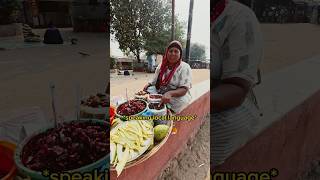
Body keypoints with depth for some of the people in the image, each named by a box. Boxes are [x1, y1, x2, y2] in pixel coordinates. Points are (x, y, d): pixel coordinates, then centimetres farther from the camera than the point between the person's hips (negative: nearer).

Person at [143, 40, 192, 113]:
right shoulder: (161, 66, 7)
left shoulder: (185, 67, -10)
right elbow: (154, 80, 17)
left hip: (177, 96, -5)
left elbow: (184, 89, -18)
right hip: (159, 94, 5)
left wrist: (170, 93, -37)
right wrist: (148, 84, -7)